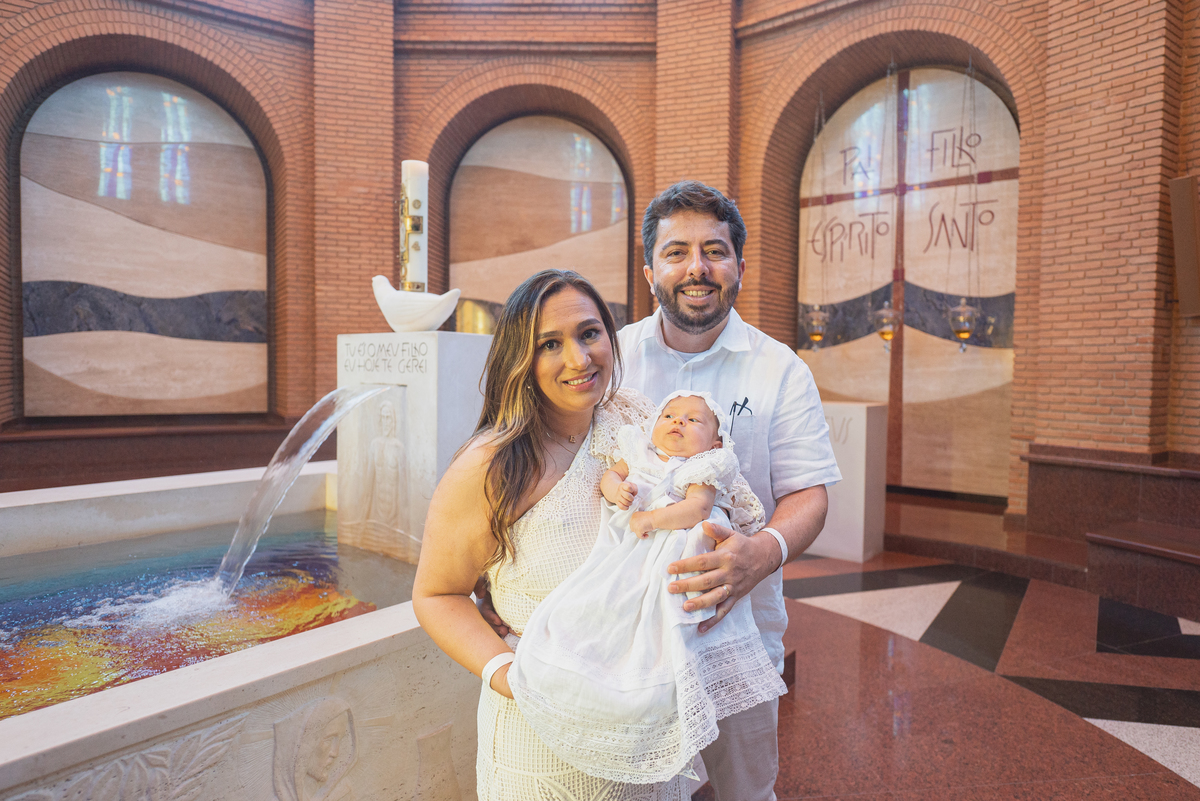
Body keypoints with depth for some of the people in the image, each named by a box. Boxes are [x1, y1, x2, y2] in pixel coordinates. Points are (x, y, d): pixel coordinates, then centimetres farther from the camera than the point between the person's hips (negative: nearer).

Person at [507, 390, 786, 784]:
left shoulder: (703, 470, 1)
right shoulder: (639, 453, 14)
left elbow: (697, 508, -13)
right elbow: (610, 475, 18)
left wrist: (650, 518, -17)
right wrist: (615, 489, -5)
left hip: (670, 561, -4)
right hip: (624, 552, 5)